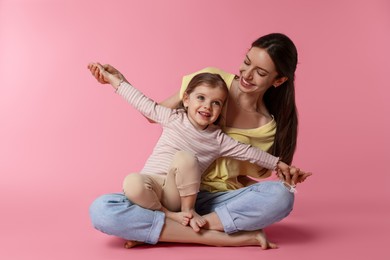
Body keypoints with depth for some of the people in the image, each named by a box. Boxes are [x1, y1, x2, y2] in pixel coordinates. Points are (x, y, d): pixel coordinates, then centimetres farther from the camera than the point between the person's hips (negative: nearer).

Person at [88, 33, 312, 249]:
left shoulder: (267, 127, -3)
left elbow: (239, 178, 5)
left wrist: (284, 181, -9)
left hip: (216, 201, 0)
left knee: (281, 197, -30)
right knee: (101, 210, -27)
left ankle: (150, 232, -22)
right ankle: (235, 237, -24)